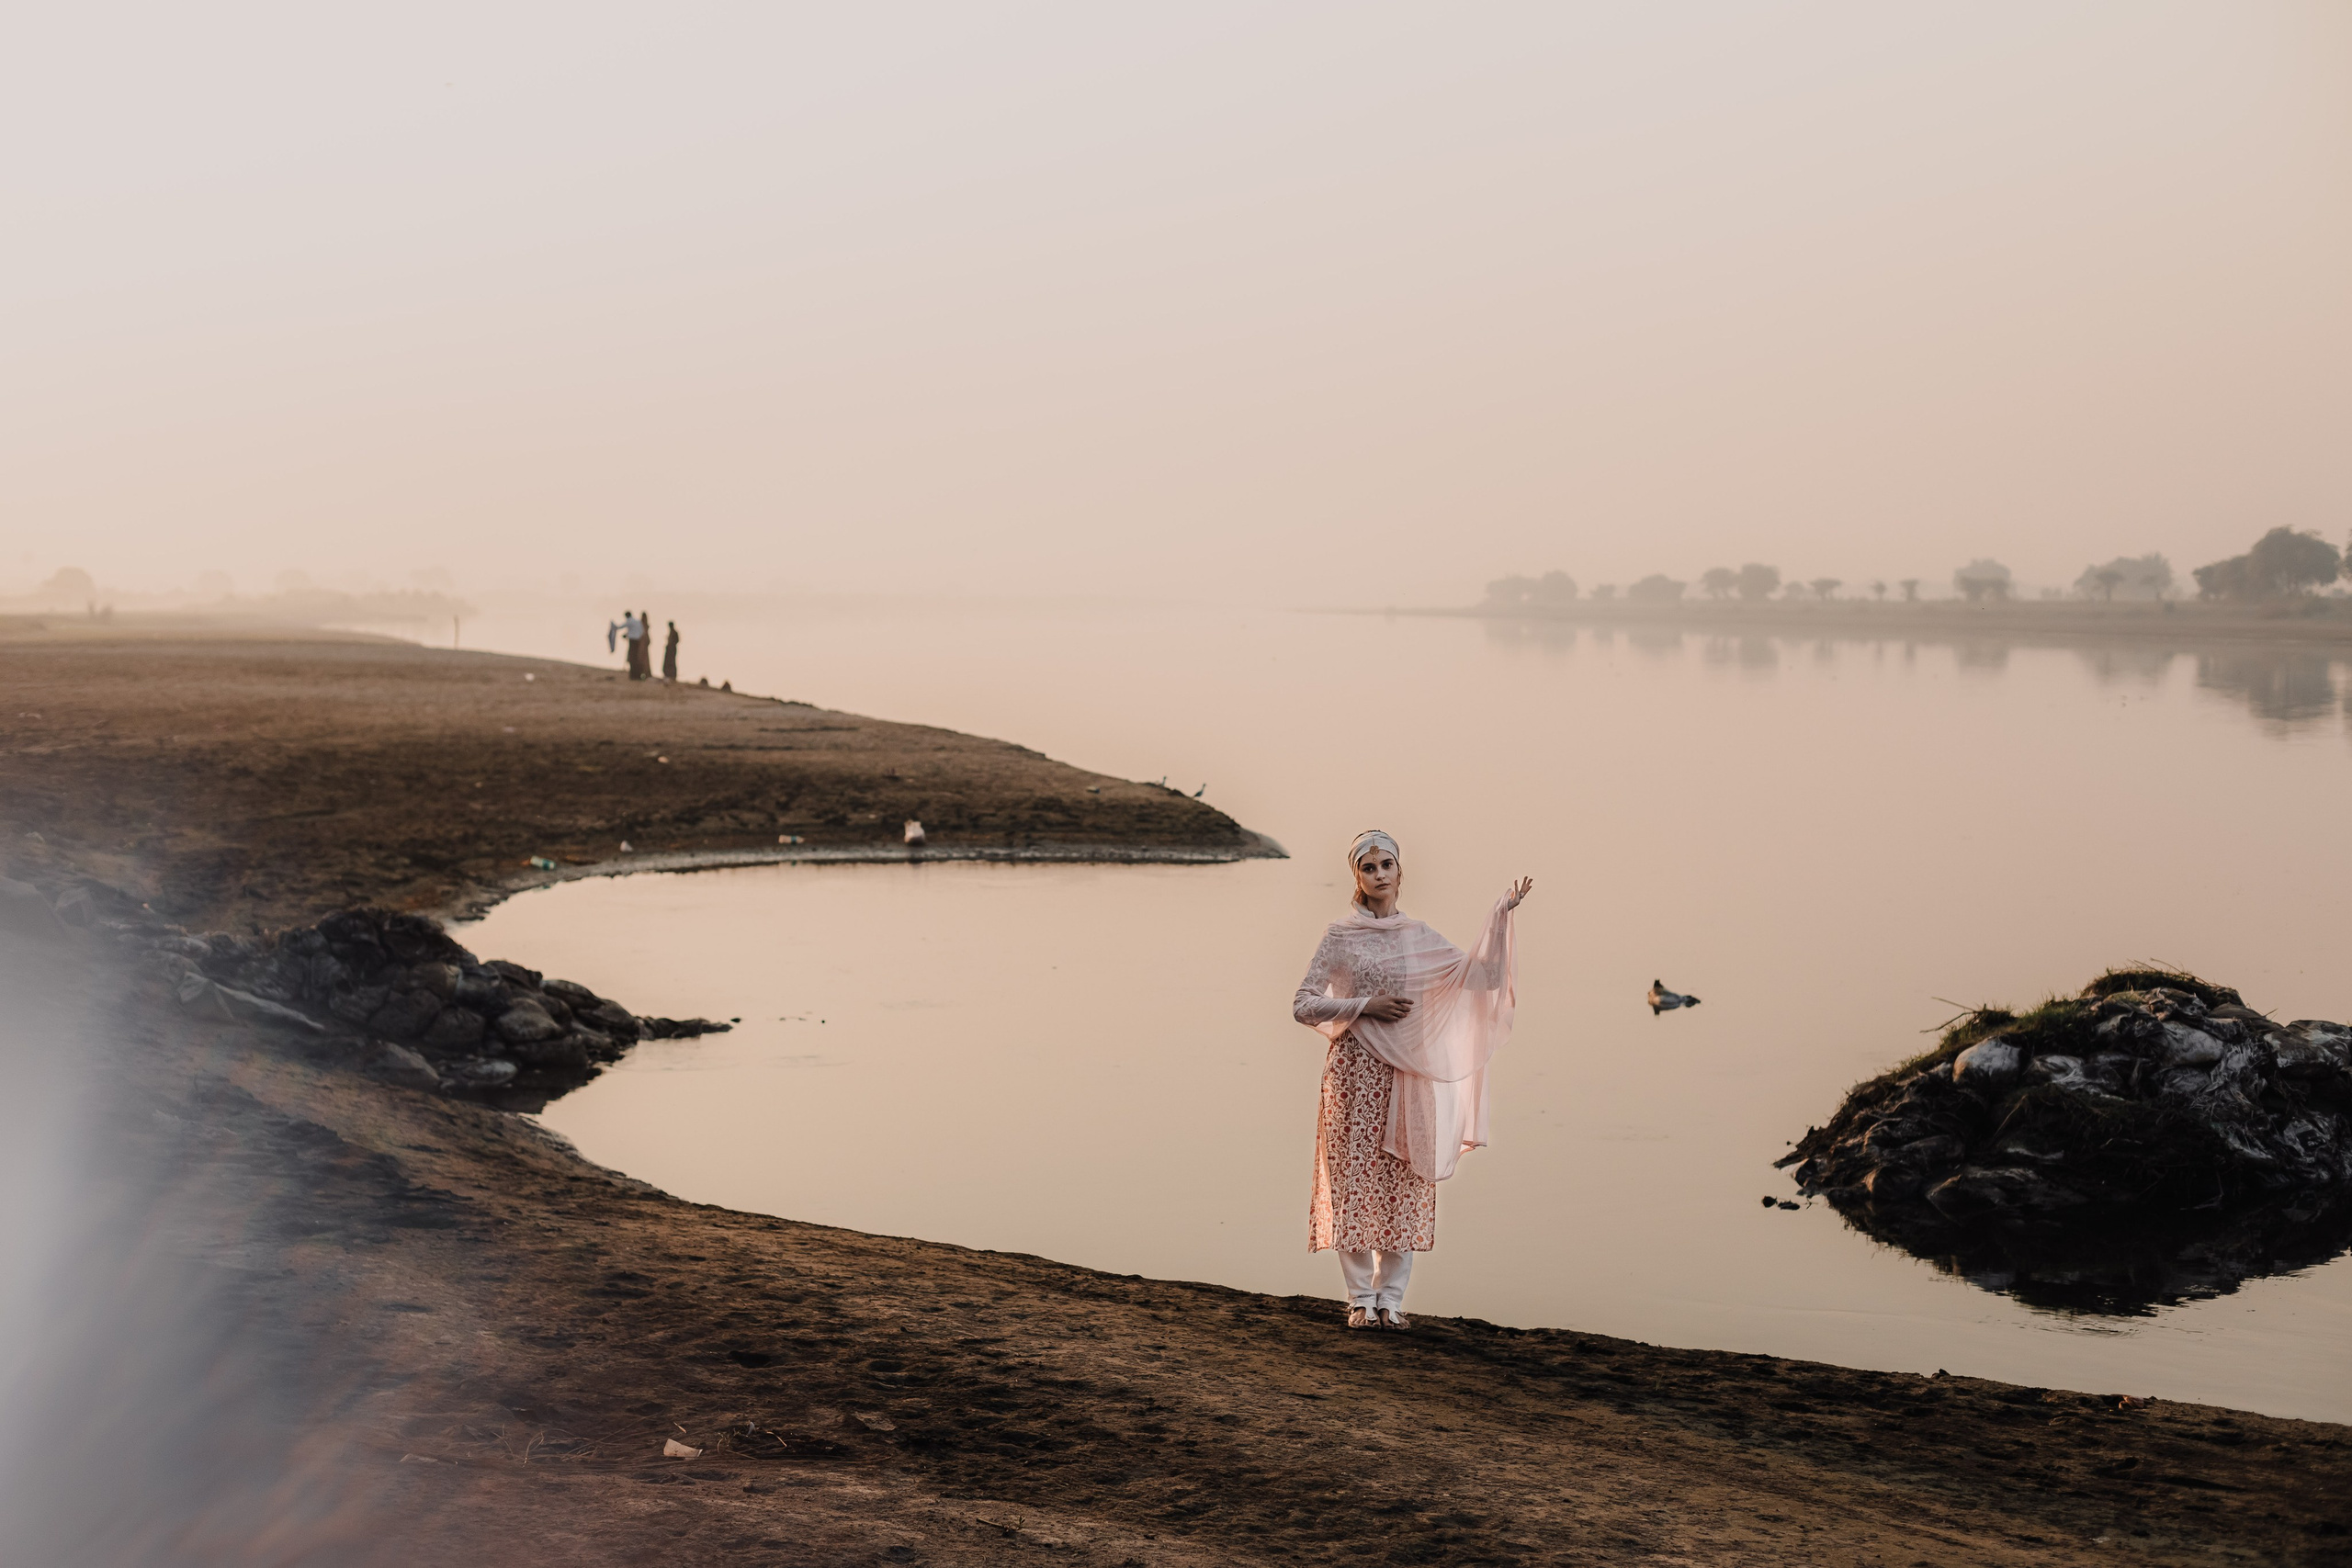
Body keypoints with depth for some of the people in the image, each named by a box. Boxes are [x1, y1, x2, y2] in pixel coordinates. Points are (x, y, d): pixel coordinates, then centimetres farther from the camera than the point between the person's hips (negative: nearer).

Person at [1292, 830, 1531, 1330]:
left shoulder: (1419, 937, 10)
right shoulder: (1341, 937, 0)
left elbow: (1478, 974, 7)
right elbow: (1304, 1005, -2)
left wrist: (1501, 915, 1)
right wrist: (1363, 1007, -12)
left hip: (1408, 1072, 3)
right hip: (1356, 1068, -3)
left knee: (1405, 1183, 2)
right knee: (1356, 1176, -3)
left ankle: (1391, 1297, 10)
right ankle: (1361, 1298, 5)